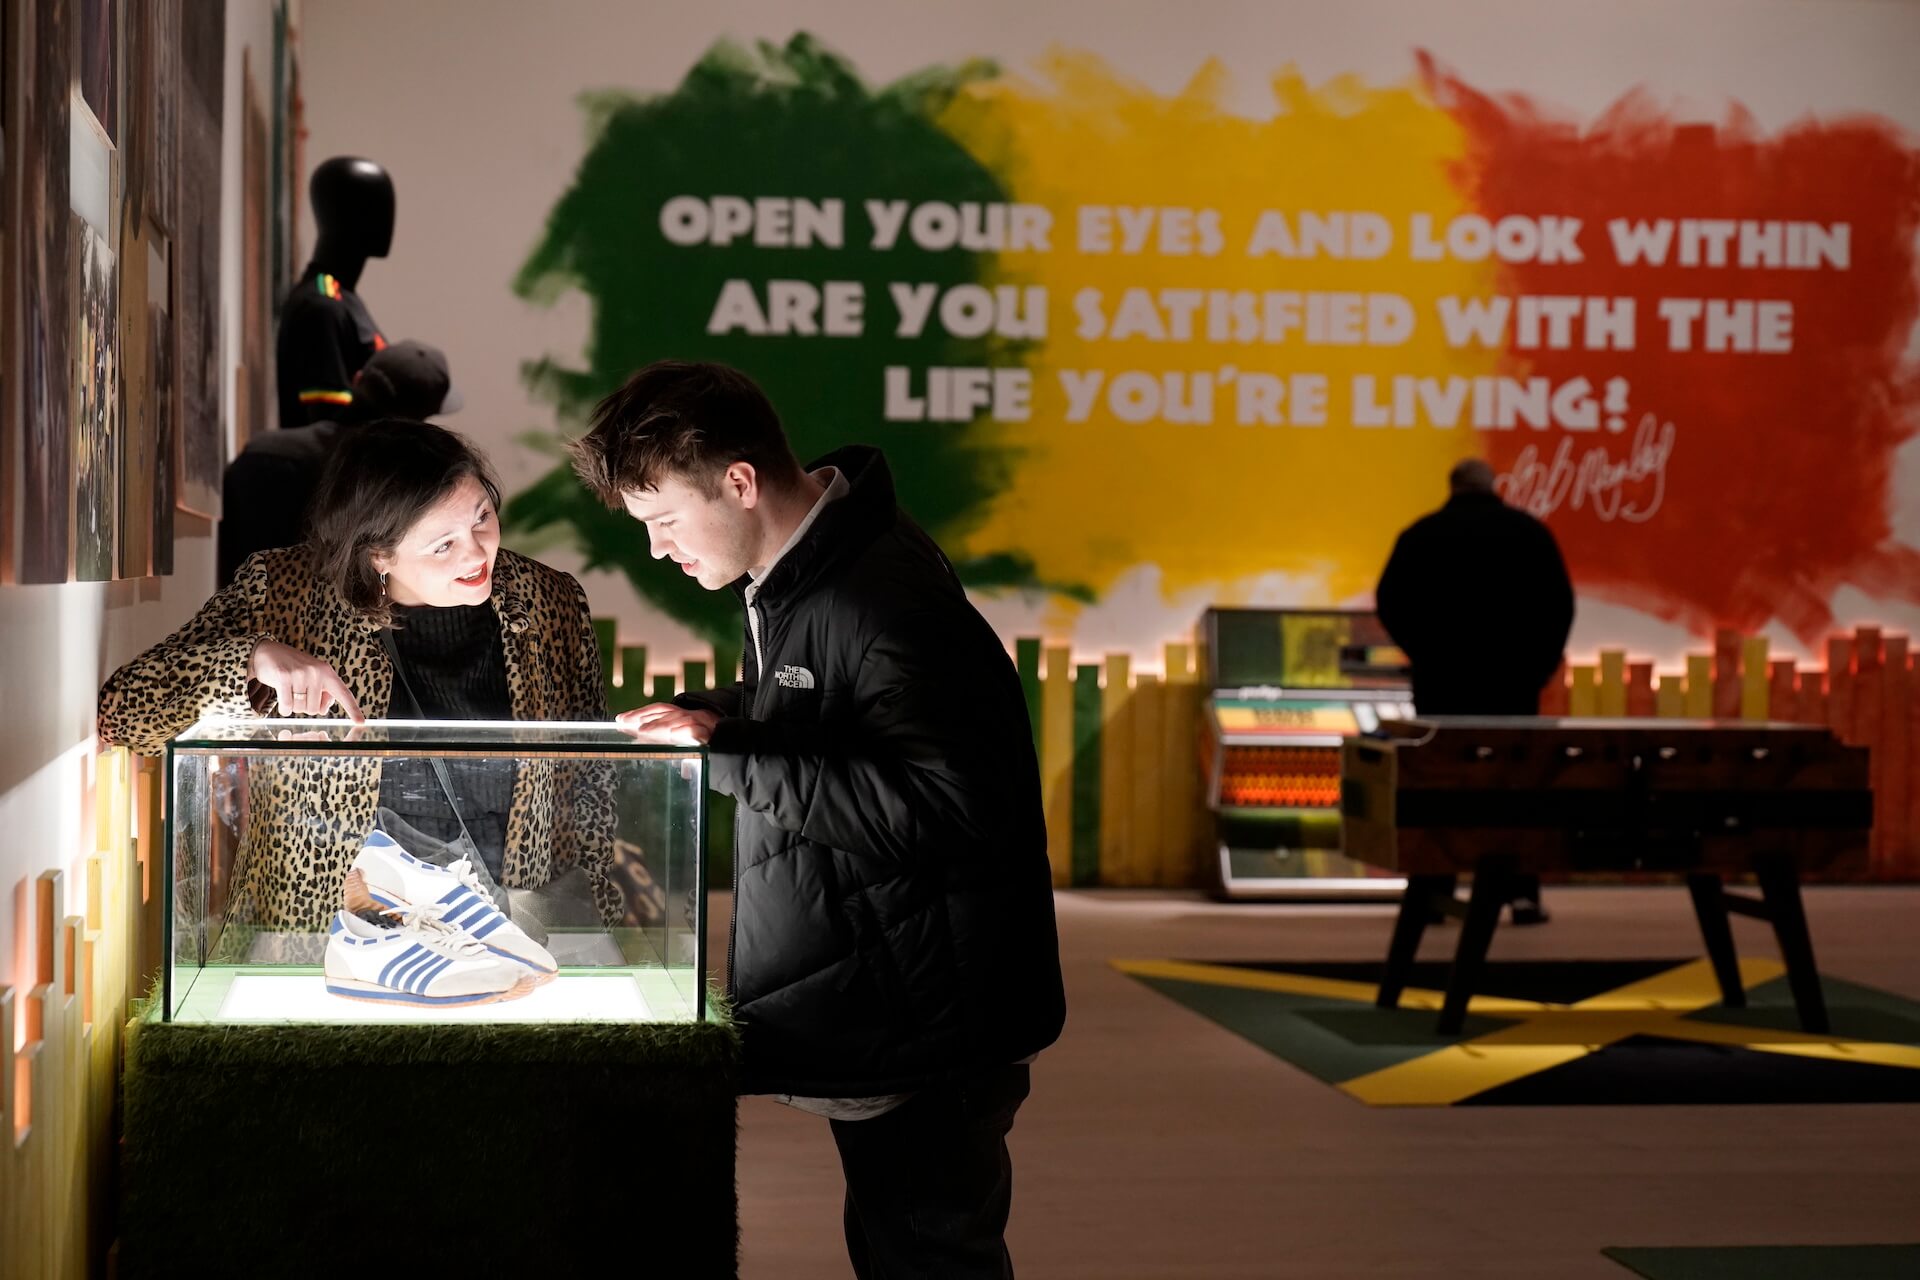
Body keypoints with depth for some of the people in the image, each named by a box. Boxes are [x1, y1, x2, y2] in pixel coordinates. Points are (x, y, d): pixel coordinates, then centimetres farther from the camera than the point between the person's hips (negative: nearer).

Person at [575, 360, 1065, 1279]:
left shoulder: (887, 600, -23)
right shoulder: (791, 581, 9)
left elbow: (943, 806, -31)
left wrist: (729, 751, -28)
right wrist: (708, 719, 3)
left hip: (926, 1031, -10)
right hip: (874, 1025, 10)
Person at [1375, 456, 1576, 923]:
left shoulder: (1422, 534, 5)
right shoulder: (1528, 531, 5)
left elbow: (1390, 602, 2)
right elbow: (1559, 603, 2)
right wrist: (1539, 665, 11)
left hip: (1442, 679, 0)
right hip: (1512, 679, 0)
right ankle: (1523, 895, -2)